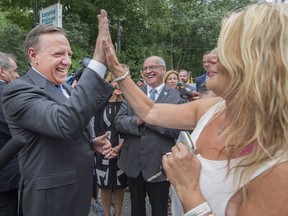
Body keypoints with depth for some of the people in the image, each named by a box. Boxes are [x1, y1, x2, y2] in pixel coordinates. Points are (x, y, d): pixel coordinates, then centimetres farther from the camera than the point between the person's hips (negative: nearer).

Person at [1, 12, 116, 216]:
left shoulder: (64, 88, 8)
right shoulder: (18, 91, -20)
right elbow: (66, 124, -38)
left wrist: (93, 143, -3)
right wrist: (99, 59, -38)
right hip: (52, 198, -8)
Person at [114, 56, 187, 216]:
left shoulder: (177, 97, -7)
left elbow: (178, 130, -18)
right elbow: (118, 121, -3)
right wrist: (136, 120, -22)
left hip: (158, 165, -3)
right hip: (133, 163, 4)